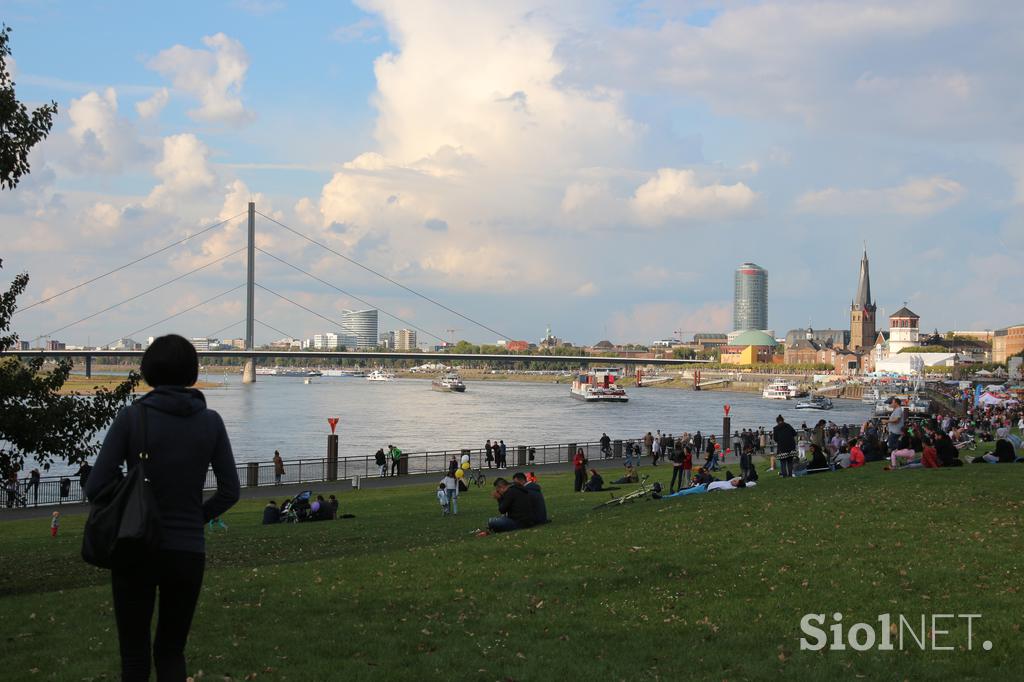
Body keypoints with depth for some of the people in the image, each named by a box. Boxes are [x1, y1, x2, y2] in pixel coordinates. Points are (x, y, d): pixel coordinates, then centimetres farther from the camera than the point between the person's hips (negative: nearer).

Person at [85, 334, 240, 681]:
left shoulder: (132, 417, -8)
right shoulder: (210, 421, -1)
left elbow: (95, 488, -8)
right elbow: (230, 491, 2)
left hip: (135, 550, -2)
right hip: (188, 552, 2)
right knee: (171, 652, 19)